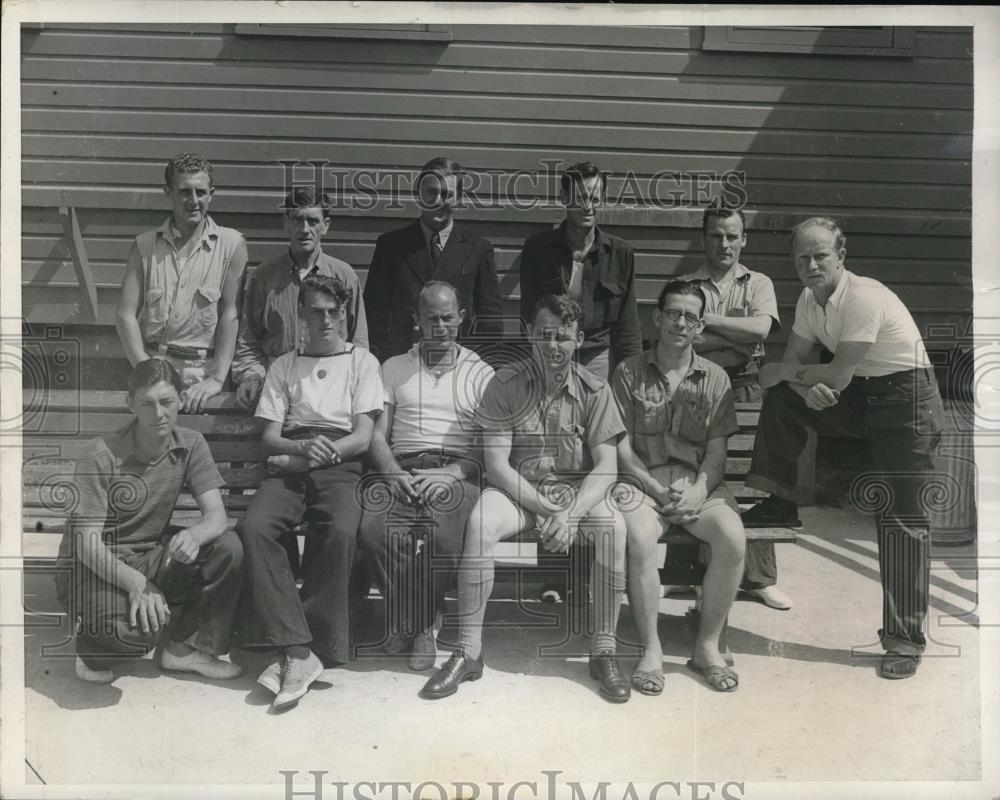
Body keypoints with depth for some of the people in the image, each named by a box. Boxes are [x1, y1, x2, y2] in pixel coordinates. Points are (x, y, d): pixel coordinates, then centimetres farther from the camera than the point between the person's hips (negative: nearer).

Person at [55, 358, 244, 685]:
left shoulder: (191, 445, -5)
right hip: (93, 568, -5)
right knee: (138, 626, -34)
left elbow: (217, 515, -13)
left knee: (228, 547, -19)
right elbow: (86, 544, -22)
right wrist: (136, 584, -39)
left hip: (152, 555, 5)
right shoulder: (101, 456, -19)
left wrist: (194, 534, -38)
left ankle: (184, 648, -2)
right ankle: (93, 649, 5)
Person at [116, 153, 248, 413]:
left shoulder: (231, 244, 3)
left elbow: (231, 315, -3)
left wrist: (216, 379, -12)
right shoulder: (144, 245, 10)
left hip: (204, 370, -1)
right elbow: (126, 315, 4)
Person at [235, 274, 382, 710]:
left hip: (340, 467, -2)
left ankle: (291, 650, -27)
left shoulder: (362, 361, 16)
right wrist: (304, 446, -12)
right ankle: (298, 651, -32)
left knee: (342, 531, -34)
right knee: (253, 529, -29)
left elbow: (363, 437, 5)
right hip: (290, 467, 2)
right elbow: (269, 437, 11)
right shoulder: (284, 366, 22)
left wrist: (321, 454, -12)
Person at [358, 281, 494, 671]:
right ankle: (424, 621, -7)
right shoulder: (394, 368, 20)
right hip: (402, 469, 2)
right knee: (375, 529, -30)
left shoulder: (480, 373, 15)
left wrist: (452, 474, -13)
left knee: (446, 536, -34)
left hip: (457, 472, -1)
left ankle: (412, 621, -6)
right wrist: (392, 472, -9)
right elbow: (377, 435, 12)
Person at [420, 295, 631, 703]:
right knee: (480, 523, -32)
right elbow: (496, 464, -9)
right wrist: (544, 509, -20)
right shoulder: (505, 383, -5)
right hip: (517, 488, 0)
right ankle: (467, 652, -20)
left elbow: (606, 467, -7)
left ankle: (603, 652, -16)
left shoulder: (594, 390, -2)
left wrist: (570, 513, -24)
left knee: (613, 526, -30)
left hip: (577, 490, 1)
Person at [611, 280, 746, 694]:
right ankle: (650, 650, -14)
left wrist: (699, 491, -13)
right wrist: (657, 489, -13)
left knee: (733, 538, -27)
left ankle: (707, 647, -8)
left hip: (700, 483, 2)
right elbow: (621, 447, 0)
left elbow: (717, 449, 6)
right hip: (644, 480, -2)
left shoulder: (715, 378, 12)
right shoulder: (628, 374, 6)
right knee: (639, 540, -33)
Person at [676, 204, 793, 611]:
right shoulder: (684, 285, 13)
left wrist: (706, 319, -7)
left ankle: (759, 577, 4)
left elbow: (760, 328, -6)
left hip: (744, 387, 0)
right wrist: (739, 337, -5)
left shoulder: (759, 284, 14)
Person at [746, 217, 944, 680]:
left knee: (900, 519, -7)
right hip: (861, 397, 8)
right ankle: (780, 502, 8)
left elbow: (839, 375, -24)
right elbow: (794, 360, 4)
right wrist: (806, 386, -18)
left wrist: (787, 372, -10)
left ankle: (906, 640, 1)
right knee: (781, 397, -5)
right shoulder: (810, 299, 4)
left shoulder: (863, 298, -22)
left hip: (907, 399, -8)